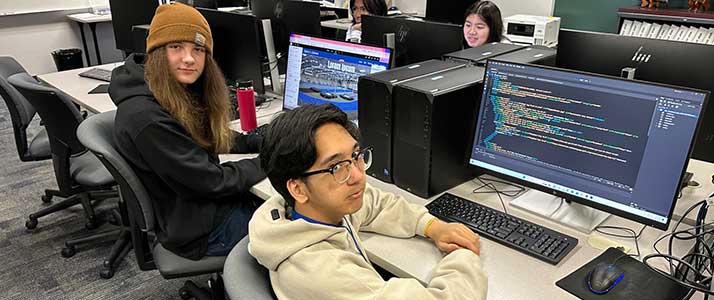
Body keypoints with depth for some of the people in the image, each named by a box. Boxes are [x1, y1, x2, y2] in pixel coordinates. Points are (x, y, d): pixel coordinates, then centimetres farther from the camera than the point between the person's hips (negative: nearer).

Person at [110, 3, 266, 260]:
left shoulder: (182, 92, 0)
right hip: (199, 228, -8)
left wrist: (265, 143, 1)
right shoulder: (145, 116, -28)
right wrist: (265, 162, -12)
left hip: (215, 201, 8)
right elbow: (210, 182, -24)